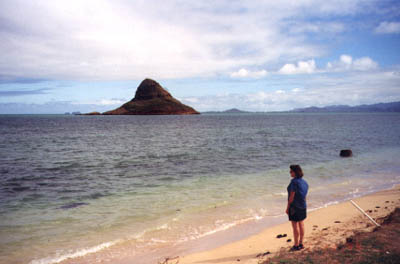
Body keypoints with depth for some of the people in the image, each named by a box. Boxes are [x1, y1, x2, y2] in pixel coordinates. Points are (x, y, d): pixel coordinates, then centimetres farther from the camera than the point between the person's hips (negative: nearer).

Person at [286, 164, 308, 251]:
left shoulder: (294, 181, -19)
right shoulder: (304, 182, 7)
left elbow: (292, 195, -19)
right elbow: (304, 195, 11)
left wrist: (288, 207, -13)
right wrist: (302, 204, 18)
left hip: (294, 206, -8)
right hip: (303, 206, 8)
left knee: (295, 226, 0)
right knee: (301, 224, 13)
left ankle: (296, 245, 6)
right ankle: (301, 244, 21)